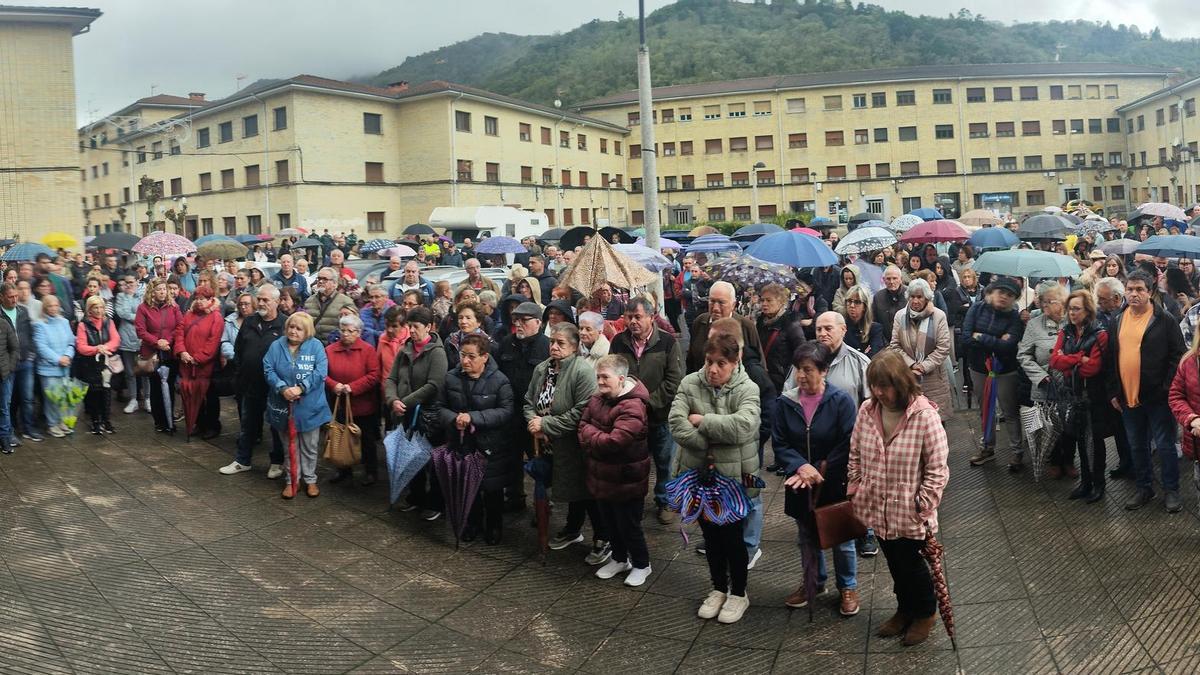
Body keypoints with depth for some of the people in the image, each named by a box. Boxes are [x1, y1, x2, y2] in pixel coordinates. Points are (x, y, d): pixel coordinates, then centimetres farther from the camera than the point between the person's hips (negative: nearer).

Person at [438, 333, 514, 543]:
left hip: (491, 447, -3)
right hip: (462, 444, 3)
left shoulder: (499, 380, -12)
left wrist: (473, 417, -26)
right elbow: (441, 408, 5)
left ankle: (494, 525, 32)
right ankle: (473, 522, 37)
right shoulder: (451, 378, -1)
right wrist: (454, 418, -18)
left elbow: (506, 411, -18)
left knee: (492, 489, 10)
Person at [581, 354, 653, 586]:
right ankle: (620, 559, 43)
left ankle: (641, 565, 30)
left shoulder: (633, 407, -26)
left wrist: (588, 433, -16)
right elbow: (583, 423, 3)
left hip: (625, 480, -8)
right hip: (602, 476, 8)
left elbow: (613, 442, -32)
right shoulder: (598, 398, 0)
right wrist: (595, 441, -17)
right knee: (608, 522, 22)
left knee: (628, 525, 8)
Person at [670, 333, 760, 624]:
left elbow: (742, 426, -29)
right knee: (711, 534, 17)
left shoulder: (747, 389, -11)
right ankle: (718, 588, 36)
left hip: (735, 476, -3)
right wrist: (709, 447, -20)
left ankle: (738, 593, 28)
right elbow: (676, 423, -15)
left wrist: (702, 420, -21)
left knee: (732, 535, 7)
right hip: (699, 473, 3)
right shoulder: (690, 384, -4)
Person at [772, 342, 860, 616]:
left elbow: (848, 445, -16)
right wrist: (800, 466, -23)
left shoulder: (841, 401, -16)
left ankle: (848, 587, 37)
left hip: (835, 485, -3)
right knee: (807, 538, 21)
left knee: (841, 538, 14)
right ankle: (814, 582, 44)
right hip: (799, 485, 3)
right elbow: (779, 444, -7)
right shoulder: (784, 402, -7)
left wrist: (820, 470, -20)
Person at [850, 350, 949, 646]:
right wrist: (855, 490, 6)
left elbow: (937, 469, -15)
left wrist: (923, 505, -15)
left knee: (910, 562, 13)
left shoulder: (925, 415, -21)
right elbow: (855, 455, 7)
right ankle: (905, 609, 46)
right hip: (876, 508, 5)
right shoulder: (866, 410, -6)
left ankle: (926, 613, 40)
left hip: (908, 511, -5)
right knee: (894, 562, 22)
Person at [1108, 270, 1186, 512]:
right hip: (1127, 397, 5)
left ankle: (1171, 490, 19)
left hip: (1157, 397, -5)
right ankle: (1144, 488, 28)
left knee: (1164, 445, 5)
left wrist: (1166, 388, -13)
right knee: (1137, 446, 15)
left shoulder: (1163, 319, -6)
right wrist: (1113, 392, 7)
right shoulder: (1118, 321, 8)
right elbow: (1112, 358, 11)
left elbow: (1178, 355, -8)